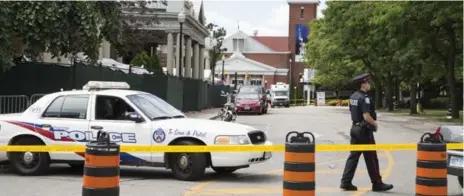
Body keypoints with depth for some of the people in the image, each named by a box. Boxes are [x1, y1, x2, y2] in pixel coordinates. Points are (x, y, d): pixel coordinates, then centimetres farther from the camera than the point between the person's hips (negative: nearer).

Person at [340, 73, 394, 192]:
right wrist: (374, 123, -7)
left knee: (353, 156, 10)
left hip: (355, 128, 9)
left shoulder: (353, 97, 9)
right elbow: (366, 116, -24)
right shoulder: (364, 98, -18)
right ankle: (377, 184, 9)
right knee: (371, 158, 1)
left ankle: (346, 182, 8)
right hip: (364, 130, -9)